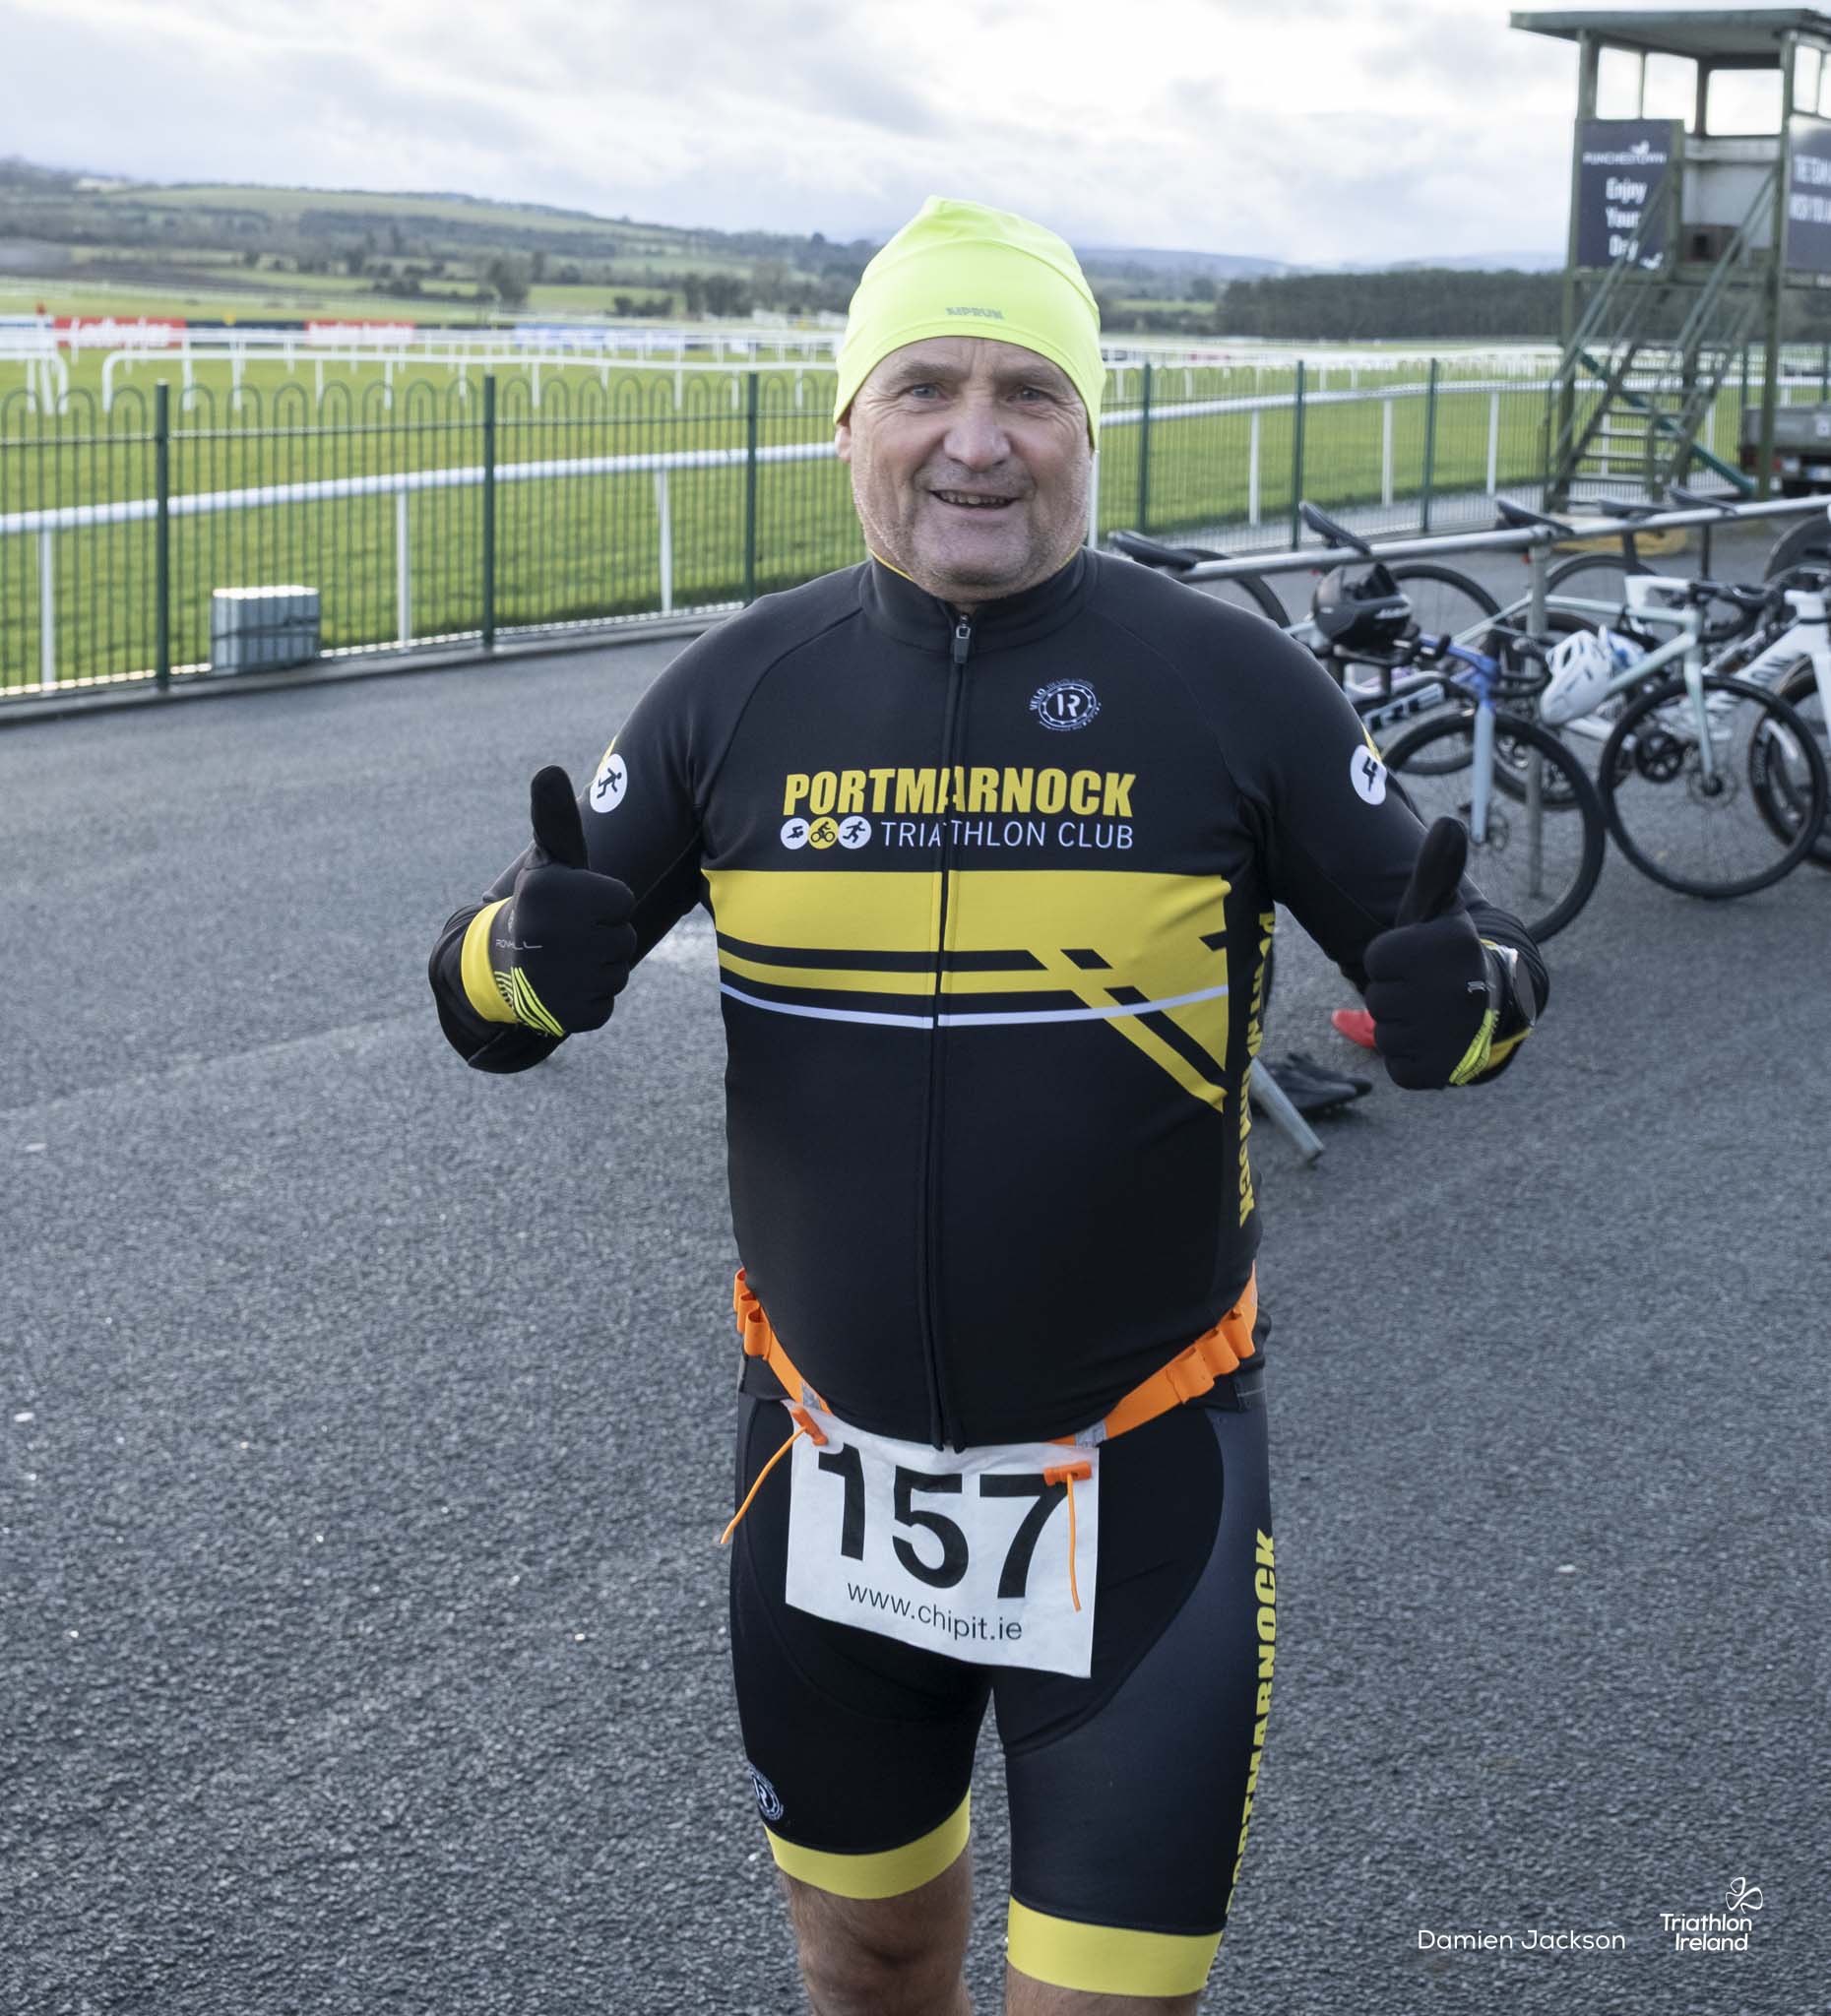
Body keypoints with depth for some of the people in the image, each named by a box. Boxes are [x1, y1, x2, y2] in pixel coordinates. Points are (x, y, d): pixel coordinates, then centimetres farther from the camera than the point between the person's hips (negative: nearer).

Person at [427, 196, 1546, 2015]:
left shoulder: (1233, 688, -8)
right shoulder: (742, 690, -3)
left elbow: (1469, 961, 0)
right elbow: (485, 996, 2)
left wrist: (1455, 999, -24)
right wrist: (539, 953, -23)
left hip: (1135, 1493, -2)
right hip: (827, 1471, 3)